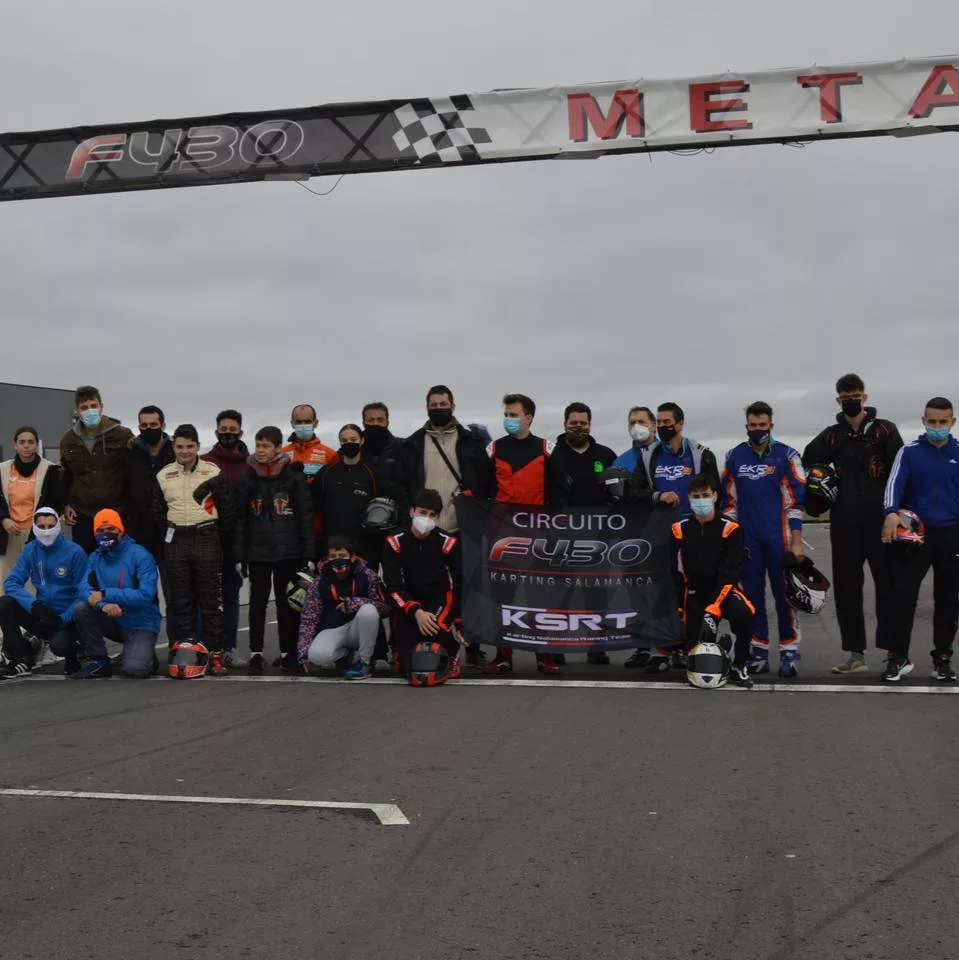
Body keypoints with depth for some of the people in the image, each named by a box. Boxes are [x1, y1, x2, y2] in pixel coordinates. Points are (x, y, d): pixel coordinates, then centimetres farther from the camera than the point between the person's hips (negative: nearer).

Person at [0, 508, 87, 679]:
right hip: (40, 613, 4)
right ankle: (23, 659, -5)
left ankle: (73, 651, 6)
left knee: (59, 645, -34)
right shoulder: (30, 550, 0)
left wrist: (63, 620, -21)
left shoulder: (74, 552, -12)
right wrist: (34, 606, -24)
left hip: (67, 618, -4)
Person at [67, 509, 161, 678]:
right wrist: (102, 604, -31)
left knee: (134, 669, -27)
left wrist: (105, 595, -27)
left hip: (140, 625, -5)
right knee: (80, 608, -20)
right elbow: (83, 589, -10)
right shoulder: (95, 557, 3)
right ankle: (98, 661, -5)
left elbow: (145, 595, -24)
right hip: (113, 622, 5)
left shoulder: (140, 556, -14)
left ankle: (146, 656, 11)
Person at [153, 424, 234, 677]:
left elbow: (226, 507, 1)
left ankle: (216, 653, 1)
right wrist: (168, 534, 9)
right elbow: (158, 511, 18)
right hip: (176, 542, 3)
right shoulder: (163, 475, 9)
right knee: (182, 600, 6)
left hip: (206, 539, -3)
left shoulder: (213, 473, -1)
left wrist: (217, 535, 0)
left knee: (211, 599, -2)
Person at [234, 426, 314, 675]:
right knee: (258, 602, 4)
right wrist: (239, 554, -1)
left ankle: (288, 653, 14)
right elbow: (240, 519, 5)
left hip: (288, 551, -1)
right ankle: (256, 653, 10)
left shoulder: (294, 477, 1)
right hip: (258, 551, 1)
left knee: (287, 602, 6)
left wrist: (307, 552, -5)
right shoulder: (247, 479, 5)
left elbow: (305, 516, 0)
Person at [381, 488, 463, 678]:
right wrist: (416, 612, -28)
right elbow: (393, 587, -14)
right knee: (407, 665, -8)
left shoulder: (448, 543, -12)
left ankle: (452, 651, 1)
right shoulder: (395, 543, -10)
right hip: (409, 601, 1)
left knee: (435, 628, -35)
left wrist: (459, 622, -5)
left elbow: (461, 584, -5)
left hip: (441, 599, -1)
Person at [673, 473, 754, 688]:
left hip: (723, 590, -2)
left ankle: (739, 666, -12)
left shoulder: (730, 529, -11)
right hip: (694, 593, 2)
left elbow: (729, 575, -16)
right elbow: (675, 573, 7)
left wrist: (713, 610, -24)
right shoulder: (680, 530, -1)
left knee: (743, 614, -34)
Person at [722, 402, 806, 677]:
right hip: (747, 538, 3)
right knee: (752, 595, 6)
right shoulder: (734, 457, 8)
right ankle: (759, 652, 13)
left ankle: (789, 653, 4)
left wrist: (796, 541, -7)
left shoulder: (786, 456, -1)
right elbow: (729, 500, 13)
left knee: (784, 594, -1)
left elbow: (796, 500, -2)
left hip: (778, 538, -3)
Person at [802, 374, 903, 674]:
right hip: (844, 522, 3)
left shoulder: (884, 430, 3)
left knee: (888, 584, -2)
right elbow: (807, 464, 17)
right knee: (846, 587, 4)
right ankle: (855, 653, 10)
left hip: (880, 520, -3)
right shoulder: (832, 435, 12)